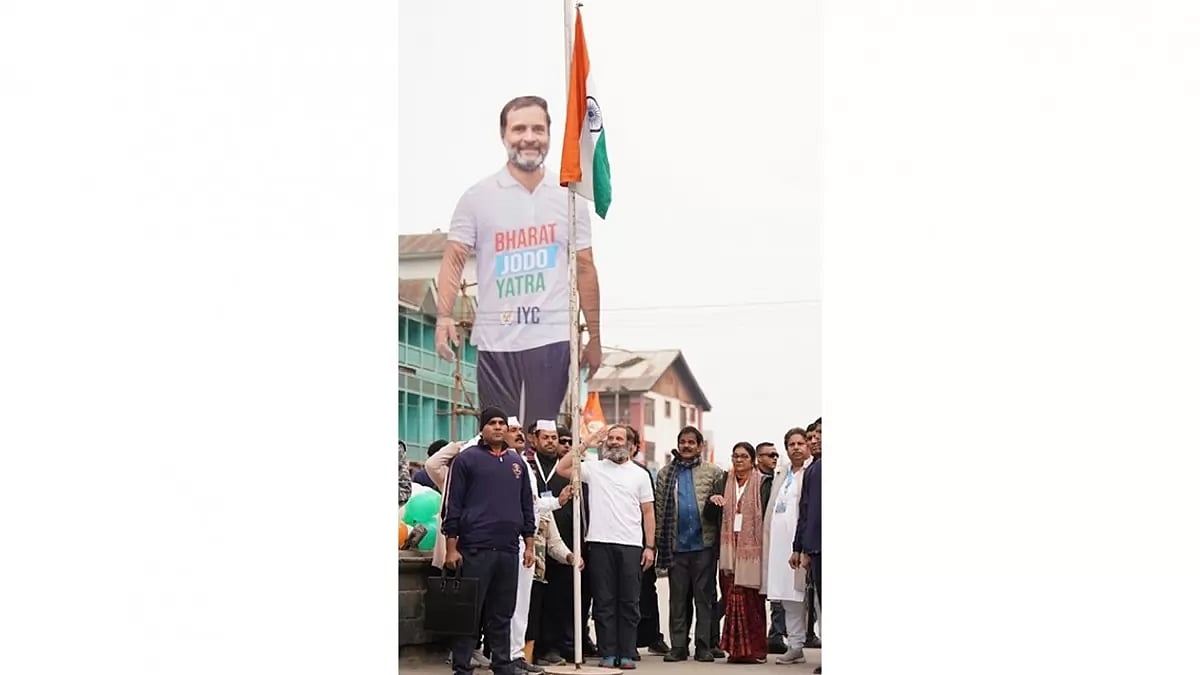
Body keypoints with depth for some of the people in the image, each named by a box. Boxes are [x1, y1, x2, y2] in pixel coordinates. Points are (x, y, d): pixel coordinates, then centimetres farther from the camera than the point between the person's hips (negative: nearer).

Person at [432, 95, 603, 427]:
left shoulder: (568, 198, 8)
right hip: (495, 340, 0)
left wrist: (594, 338, 9)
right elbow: (454, 259, 0)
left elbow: (585, 268, 11)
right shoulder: (478, 197, 3)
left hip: (553, 338, 1)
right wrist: (444, 316, -15)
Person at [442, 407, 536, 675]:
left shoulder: (517, 463, 16)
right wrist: (451, 548, -9)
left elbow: (527, 506, 19)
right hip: (475, 550, -5)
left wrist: (529, 544, 13)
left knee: (503, 613, 9)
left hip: (508, 550, 5)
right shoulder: (467, 459, 0)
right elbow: (452, 506, -4)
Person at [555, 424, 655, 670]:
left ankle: (627, 654, 7)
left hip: (631, 546, 0)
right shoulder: (593, 468, 8)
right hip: (600, 543, 0)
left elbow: (648, 512, 9)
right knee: (604, 601, 3)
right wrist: (587, 443, -3)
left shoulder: (639, 474, 10)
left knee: (629, 602, 2)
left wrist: (650, 546, 1)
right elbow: (561, 469, -6)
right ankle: (608, 654, 7)